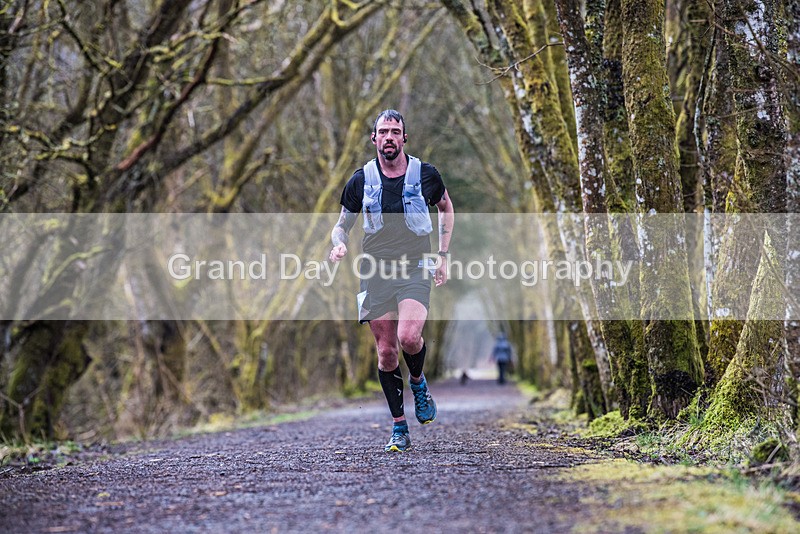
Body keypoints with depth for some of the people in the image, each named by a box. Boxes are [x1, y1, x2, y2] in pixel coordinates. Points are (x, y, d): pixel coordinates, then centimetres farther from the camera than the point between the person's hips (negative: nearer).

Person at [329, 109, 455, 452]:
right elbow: (342, 224, 12)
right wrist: (339, 244, -12)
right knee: (386, 351, 0)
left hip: (416, 269, -2)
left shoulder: (426, 174, 0)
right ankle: (399, 428, 13)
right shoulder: (360, 180, 2)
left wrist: (443, 255, 14)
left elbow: (446, 208, 19)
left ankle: (418, 383, 9)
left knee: (408, 336, -25)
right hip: (375, 271, 2)